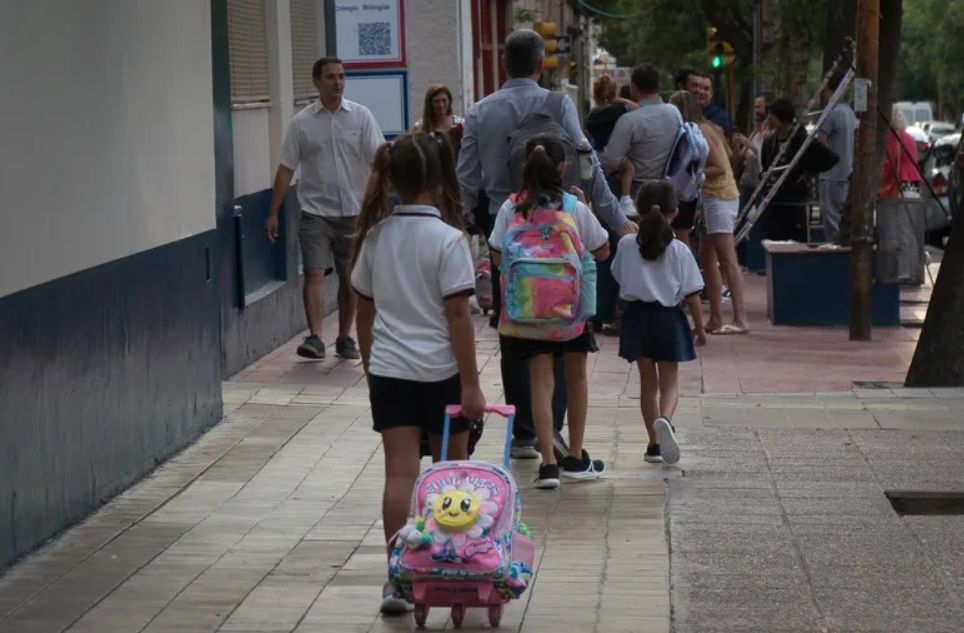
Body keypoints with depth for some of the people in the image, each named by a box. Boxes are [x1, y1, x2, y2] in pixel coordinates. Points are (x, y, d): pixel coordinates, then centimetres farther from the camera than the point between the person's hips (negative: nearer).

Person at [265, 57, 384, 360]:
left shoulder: (361, 116, 1)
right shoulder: (302, 122, 1)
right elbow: (286, 168, 2)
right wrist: (273, 213, -1)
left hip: (353, 210, 1)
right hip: (315, 211, -1)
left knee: (350, 277, 8)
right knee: (314, 273, -11)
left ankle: (344, 338, 19)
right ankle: (315, 338, -15)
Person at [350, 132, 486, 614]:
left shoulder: (376, 235, 2)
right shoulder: (447, 239, -12)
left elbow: (364, 310, 9)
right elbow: (457, 315, -14)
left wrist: (370, 365, 22)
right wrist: (471, 384, -10)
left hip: (388, 370, 3)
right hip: (439, 370, -3)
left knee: (400, 473, 1)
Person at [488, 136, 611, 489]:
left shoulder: (511, 209, -5)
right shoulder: (574, 208, -7)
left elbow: (497, 257, 0)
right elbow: (602, 251, 2)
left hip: (527, 304, 0)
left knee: (541, 379, 2)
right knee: (576, 377, 16)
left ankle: (548, 462, -8)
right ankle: (575, 458, 24)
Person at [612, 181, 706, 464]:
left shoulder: (627, 244, -6)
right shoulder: (679, 250, -10)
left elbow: (619, 276, 10)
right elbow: (691, 293, -6)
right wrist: (699, 327, 3)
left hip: (638, 315, 2)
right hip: (669, 317, -2)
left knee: (648, 382, 13)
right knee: (670, 382, 6)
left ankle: (654, 443, 16)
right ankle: (665, 419, -25)